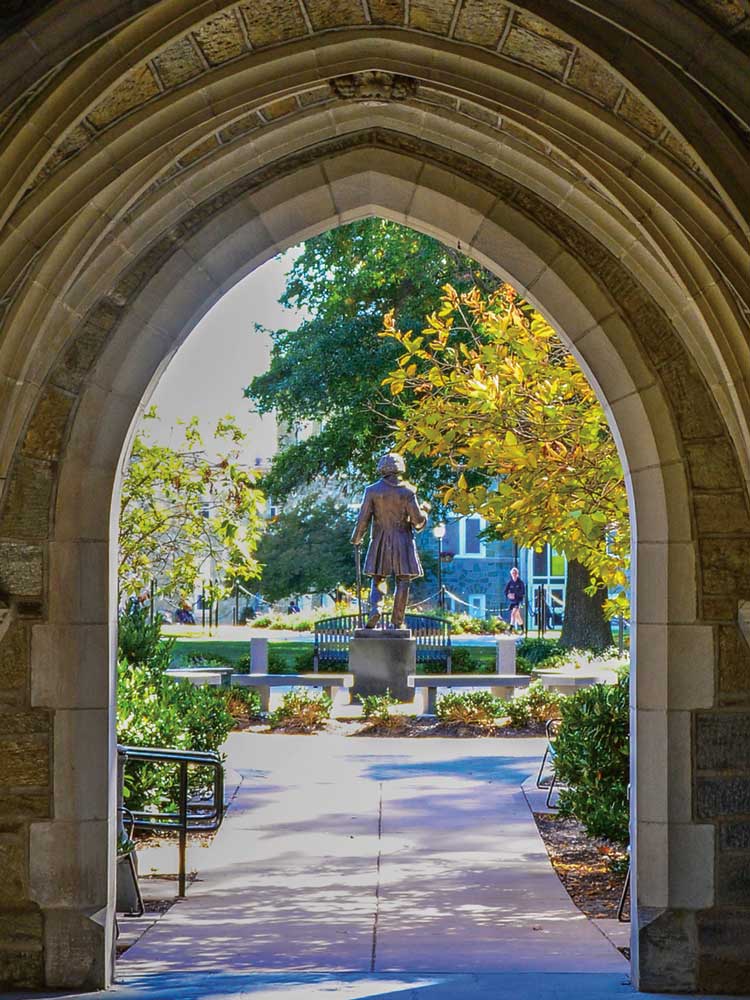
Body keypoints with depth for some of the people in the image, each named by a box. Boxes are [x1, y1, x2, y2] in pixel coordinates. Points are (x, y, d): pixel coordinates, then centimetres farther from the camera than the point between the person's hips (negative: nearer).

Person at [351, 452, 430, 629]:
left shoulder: (372, 490, -2)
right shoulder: (407, 491, -6)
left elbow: (363, 518, -2)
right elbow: (418, 520, -6)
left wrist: (356, 538, 14)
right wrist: (424, 510, 16)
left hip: (380, 541, 1)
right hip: (403, 541, -1)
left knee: (378, 579, 12)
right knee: (403, 581, 4)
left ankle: (375, 608, -14)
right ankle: (397, 621, 1)